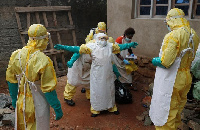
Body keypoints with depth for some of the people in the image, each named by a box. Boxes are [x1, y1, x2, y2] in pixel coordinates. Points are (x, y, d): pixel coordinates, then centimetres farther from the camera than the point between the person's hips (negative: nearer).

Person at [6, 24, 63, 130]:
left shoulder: (16, 55, -8)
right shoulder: (44, 61, -26)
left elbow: (11, 81, 2)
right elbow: (48, 89, -22)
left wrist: (14, 99, 17)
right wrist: (57, 108, -11)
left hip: (21, 104, 6)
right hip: (38, 105, -5)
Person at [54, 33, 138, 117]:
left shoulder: (110, 46, 3)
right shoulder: (91, 47, -9)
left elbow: (120, 47, 19)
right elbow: (78, 49, -11)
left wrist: (130, 45, 24)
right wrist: (63, 47, -17)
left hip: (108, 74, 4)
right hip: (97, 75, -3)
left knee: (109, 90, 17)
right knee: (96, 91, 7)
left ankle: (112, 107, 39)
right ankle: (96, 109, 28)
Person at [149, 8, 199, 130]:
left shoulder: (173, 35, -23)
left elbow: (165, 62, -27)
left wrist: (154, 61, -6)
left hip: (172, 81, -8)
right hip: (186, 79, 8)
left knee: (166, 111, 8)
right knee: (178, 108, 26)